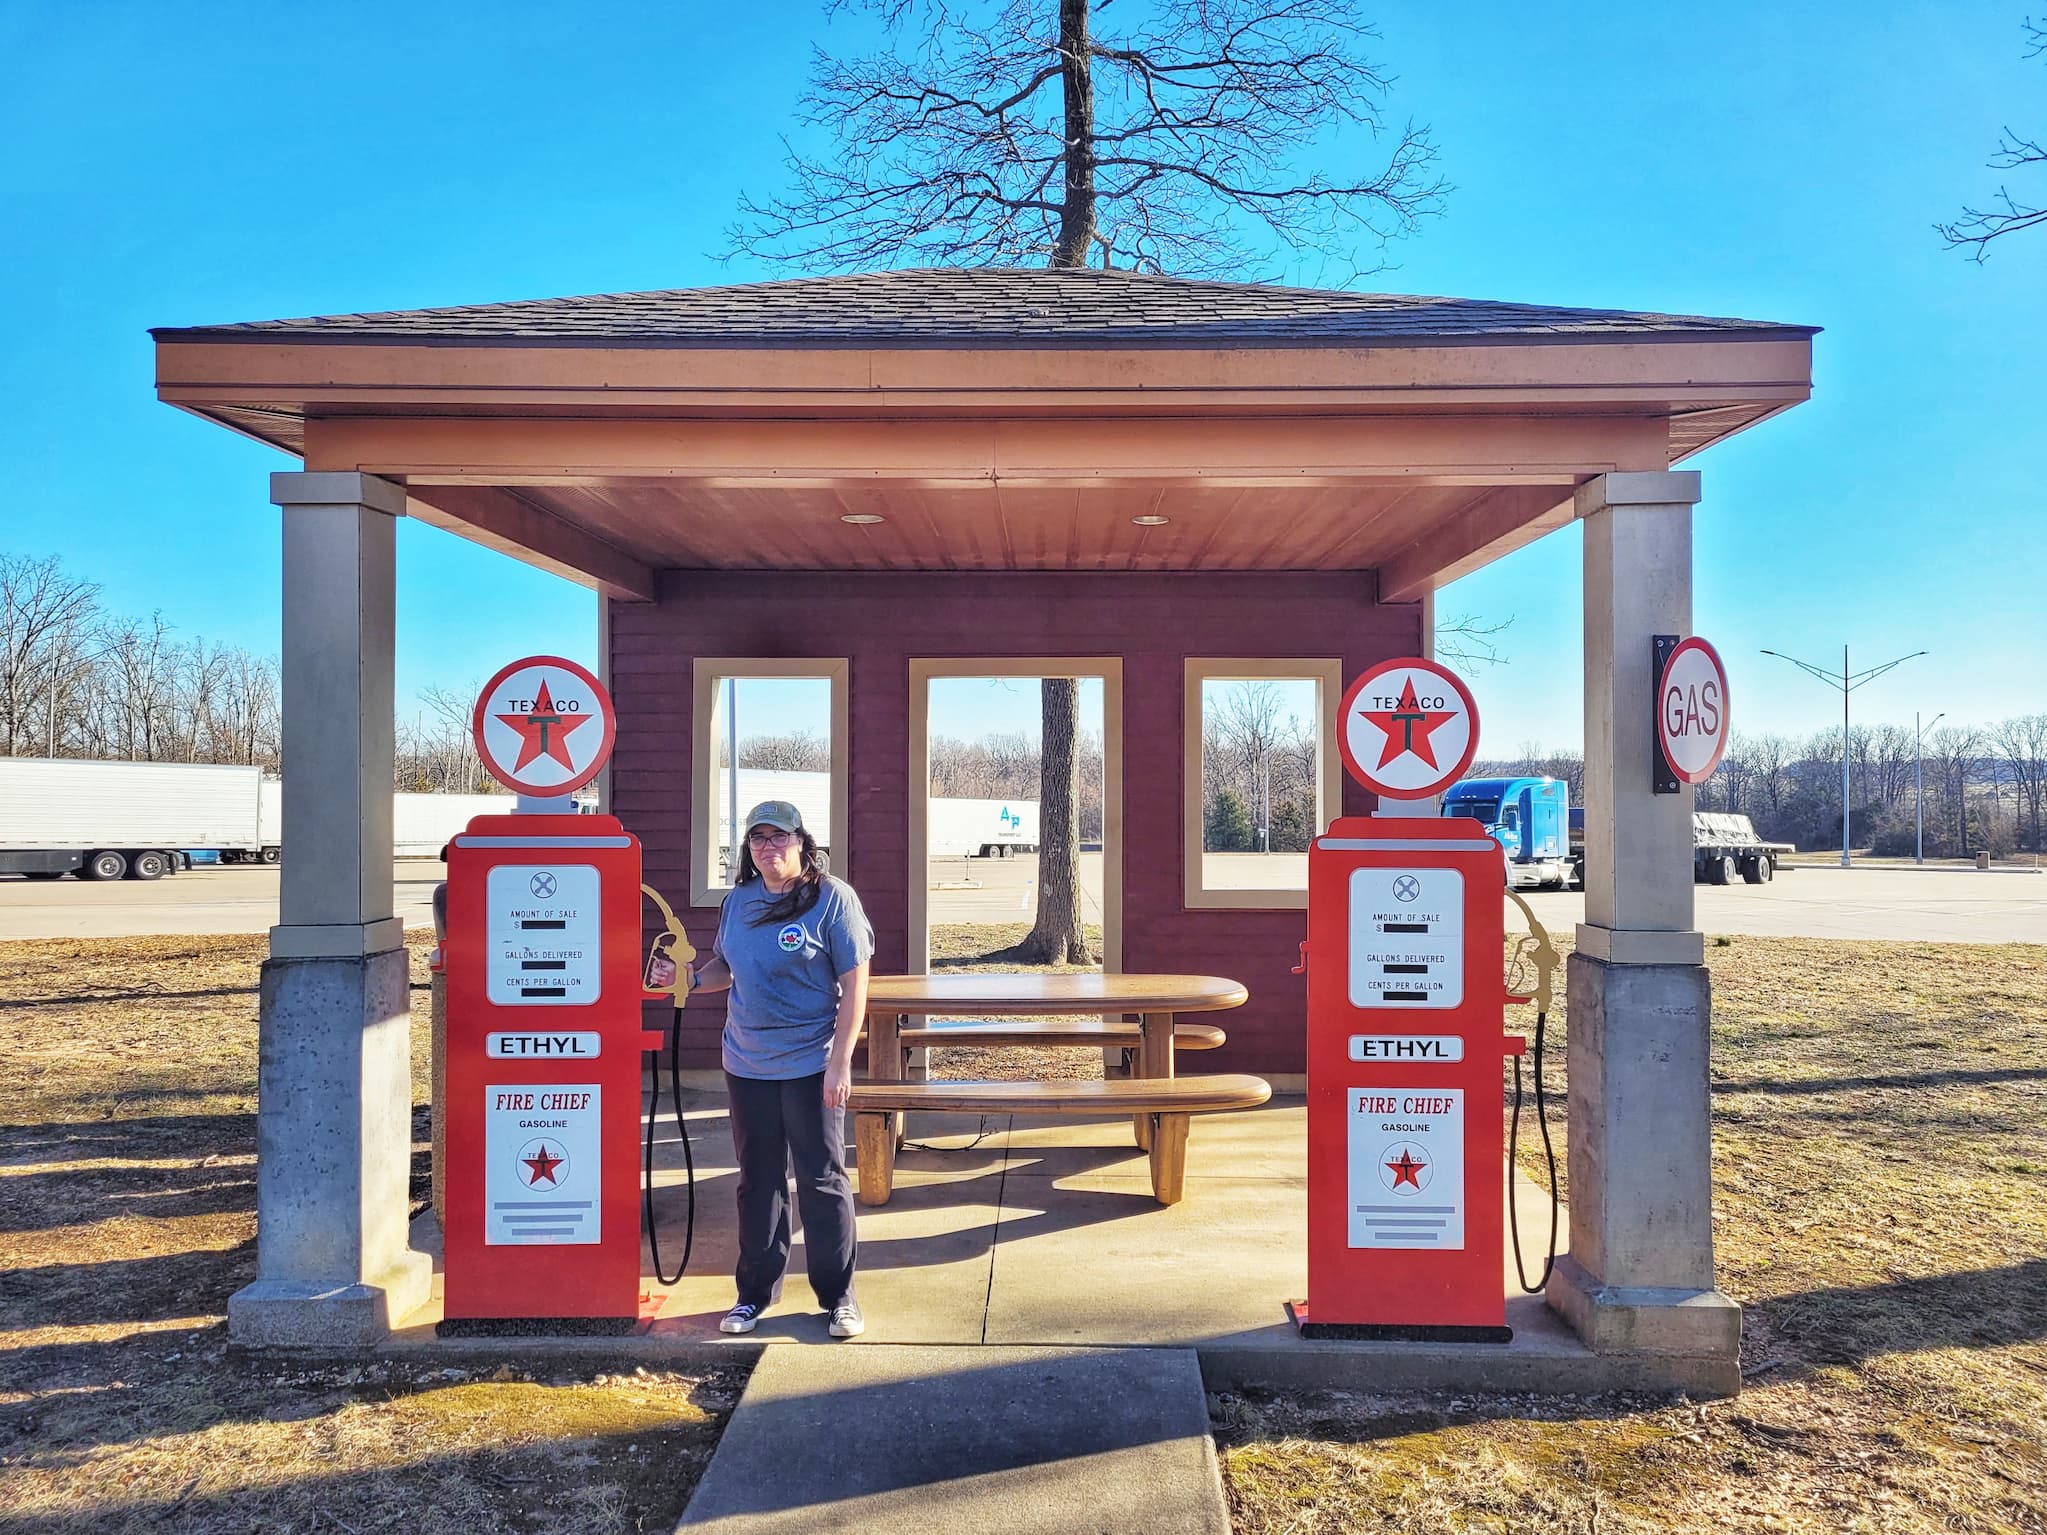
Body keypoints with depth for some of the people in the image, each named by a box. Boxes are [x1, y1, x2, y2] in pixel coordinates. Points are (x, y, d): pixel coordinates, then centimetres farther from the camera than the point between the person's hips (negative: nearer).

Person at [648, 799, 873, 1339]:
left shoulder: (832, 898, -9)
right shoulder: (738, 901, 8)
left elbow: (854, 983, -11)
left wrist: (840, 1061, -16)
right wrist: (686, 977, 0)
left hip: (810, 1066, -5)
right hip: (746, 1066, 5)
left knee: (822, 1181, 4)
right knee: (758, 1181, 14)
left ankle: (839, 1296, 18)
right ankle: (755, 1292, 27)